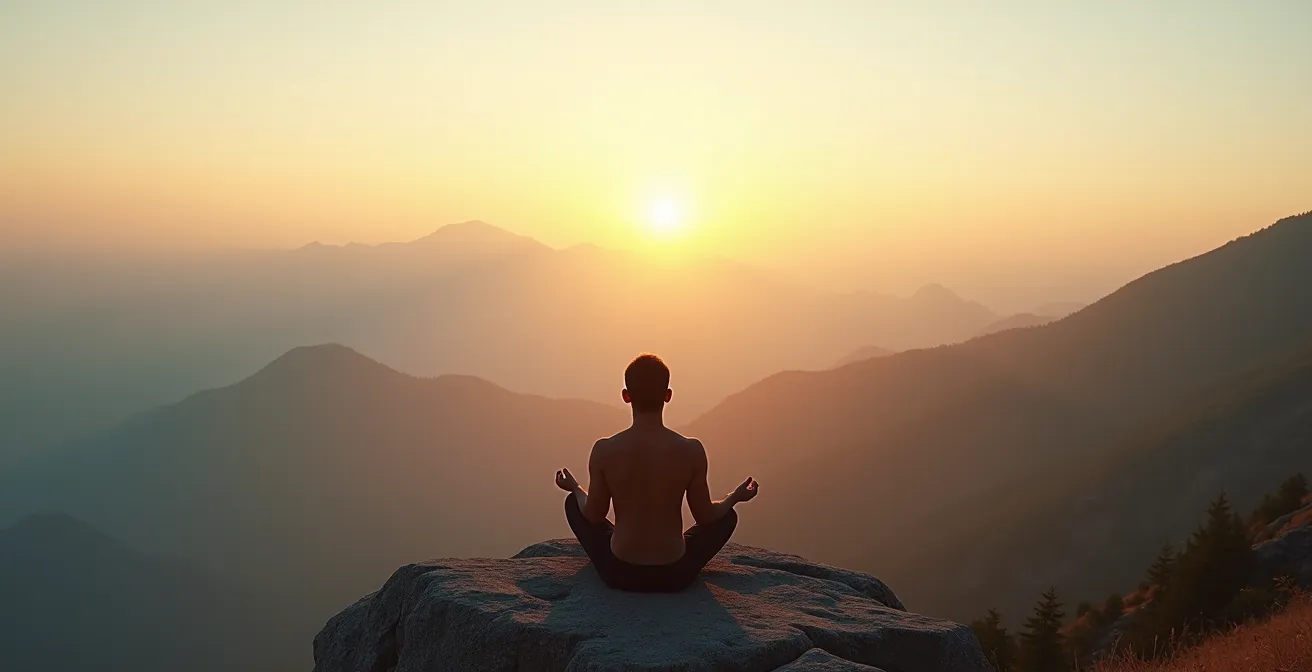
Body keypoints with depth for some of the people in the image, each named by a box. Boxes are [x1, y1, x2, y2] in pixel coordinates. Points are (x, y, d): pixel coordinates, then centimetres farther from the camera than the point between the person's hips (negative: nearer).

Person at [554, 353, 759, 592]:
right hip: (675, 575, 0)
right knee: (727, 516, 27)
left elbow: (593, 515, -1)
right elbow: (705, 516, -3)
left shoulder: (604, 450, -15)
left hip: (619, 574, 0)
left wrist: (576, 488, 20)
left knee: (573, 503, 26)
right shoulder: (691, 450, -15)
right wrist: (737, 496, 17)